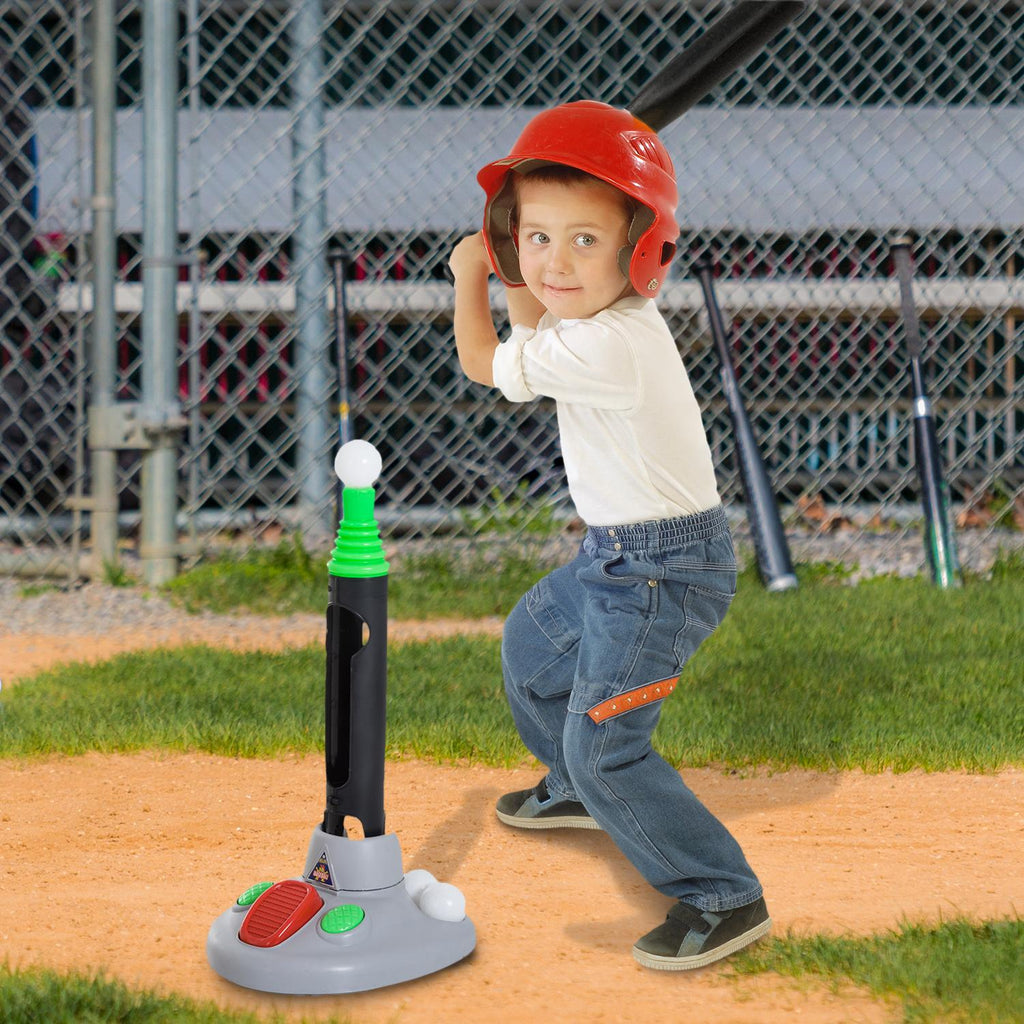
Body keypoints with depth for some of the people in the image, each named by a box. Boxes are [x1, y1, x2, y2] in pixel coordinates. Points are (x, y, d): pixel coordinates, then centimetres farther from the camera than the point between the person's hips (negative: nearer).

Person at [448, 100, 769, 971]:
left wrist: (468, 277, 4)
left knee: (603, 742, -14)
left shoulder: (604, 348, -29)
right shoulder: (604, 314, 0)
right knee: (533, 642, 31)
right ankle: (578, 793, 52)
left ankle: (726, 898, -7)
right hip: (617, 555, 11)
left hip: (664, 570, -11)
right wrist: (514, 281, 9)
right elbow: (539, 342, 25)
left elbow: (485, 364, -11)